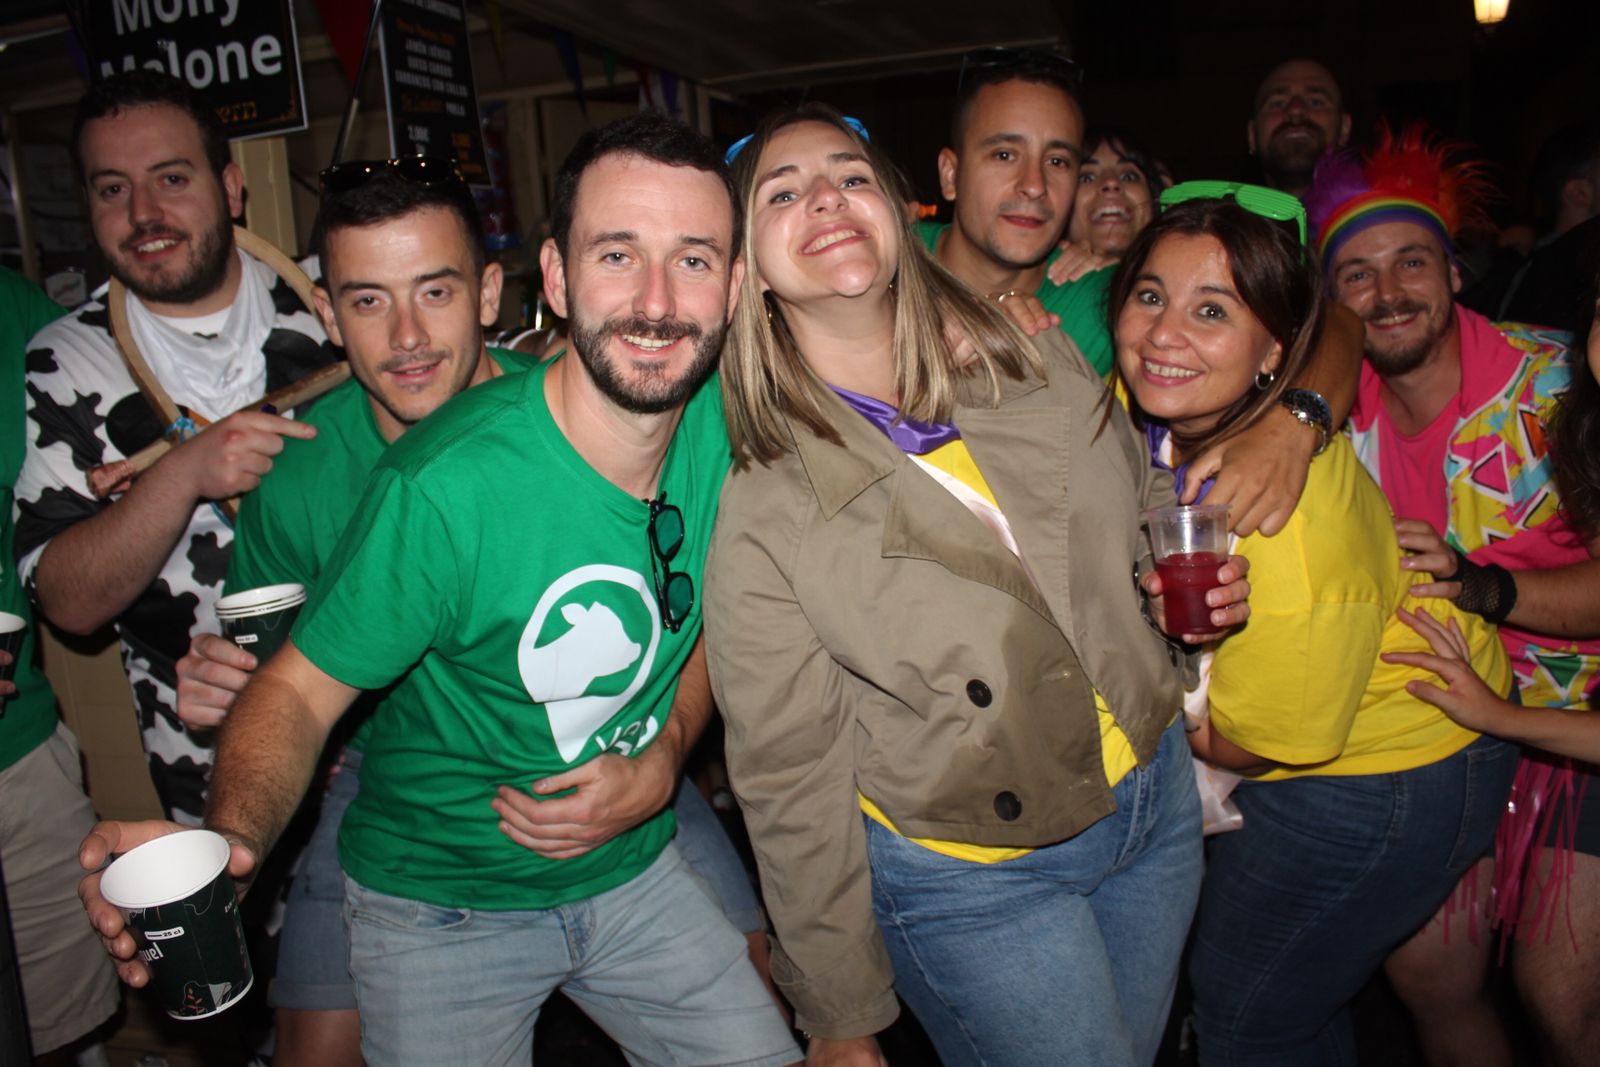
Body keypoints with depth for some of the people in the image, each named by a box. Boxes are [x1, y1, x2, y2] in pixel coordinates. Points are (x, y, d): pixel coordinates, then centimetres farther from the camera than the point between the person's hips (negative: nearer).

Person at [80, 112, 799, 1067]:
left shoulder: (726, 420, -13)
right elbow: (301, 689, -20)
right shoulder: (448, 484, -30)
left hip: (636, 870, 5)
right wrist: (230, 840, -38)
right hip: (444, 907, -4)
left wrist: (667, 750, -11)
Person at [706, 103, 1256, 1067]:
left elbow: (1147, 507, 13)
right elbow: (791, 780, -12)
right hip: (975, 880, -4)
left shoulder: (1042, 364, -6)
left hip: (1156, 794, 5)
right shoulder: (760, 515, -18)